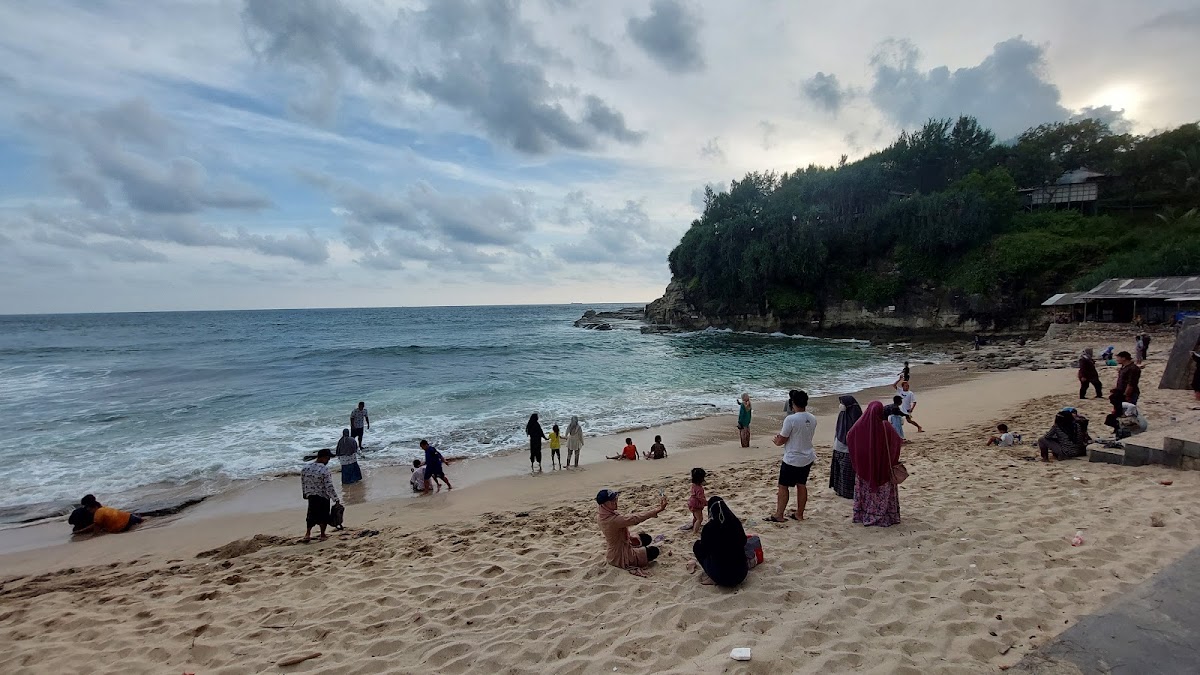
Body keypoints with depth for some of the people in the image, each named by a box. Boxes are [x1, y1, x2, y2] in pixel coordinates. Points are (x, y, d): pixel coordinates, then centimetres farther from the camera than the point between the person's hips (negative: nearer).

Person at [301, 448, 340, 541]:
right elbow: (329, 486, -21)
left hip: (311, 496, 5)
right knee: (323, 516, 11)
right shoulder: (324, 470, -23)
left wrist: (305, 494, 23)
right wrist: (336, 499, -13)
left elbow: (303, 483, 7)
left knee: (312, 514, 20)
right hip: (323, 497, -5)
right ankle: (322, 535, 22)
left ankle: (308, 533, 12)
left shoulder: (305, 468, -4)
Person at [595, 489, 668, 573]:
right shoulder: (612, 520, -37)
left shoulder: (601, 515, -9)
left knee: (646, 538, 18)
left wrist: (629, 538, 0)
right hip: (620, 558, -9)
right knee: (654, 551, 5)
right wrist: (658, 510, -35)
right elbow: (636, 519, -37)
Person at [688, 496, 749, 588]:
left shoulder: (709, 527, -15)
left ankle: (712, 579, 5)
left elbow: (702, 551, -1)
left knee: (697, 545, 13)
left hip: (721, 578, -5)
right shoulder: (736, 522, -4)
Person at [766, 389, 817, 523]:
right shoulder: (812, 419, -1)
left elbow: (782, 440, -15)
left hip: (792, 460, -7)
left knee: (783, 487, 4)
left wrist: (777, 441, 9)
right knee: (802, 485, 16)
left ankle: (779, 515, 9)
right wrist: (782, 436, 14)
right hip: (807, 458, 7)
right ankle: (799, 514, 24)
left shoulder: (790, 419, -22)